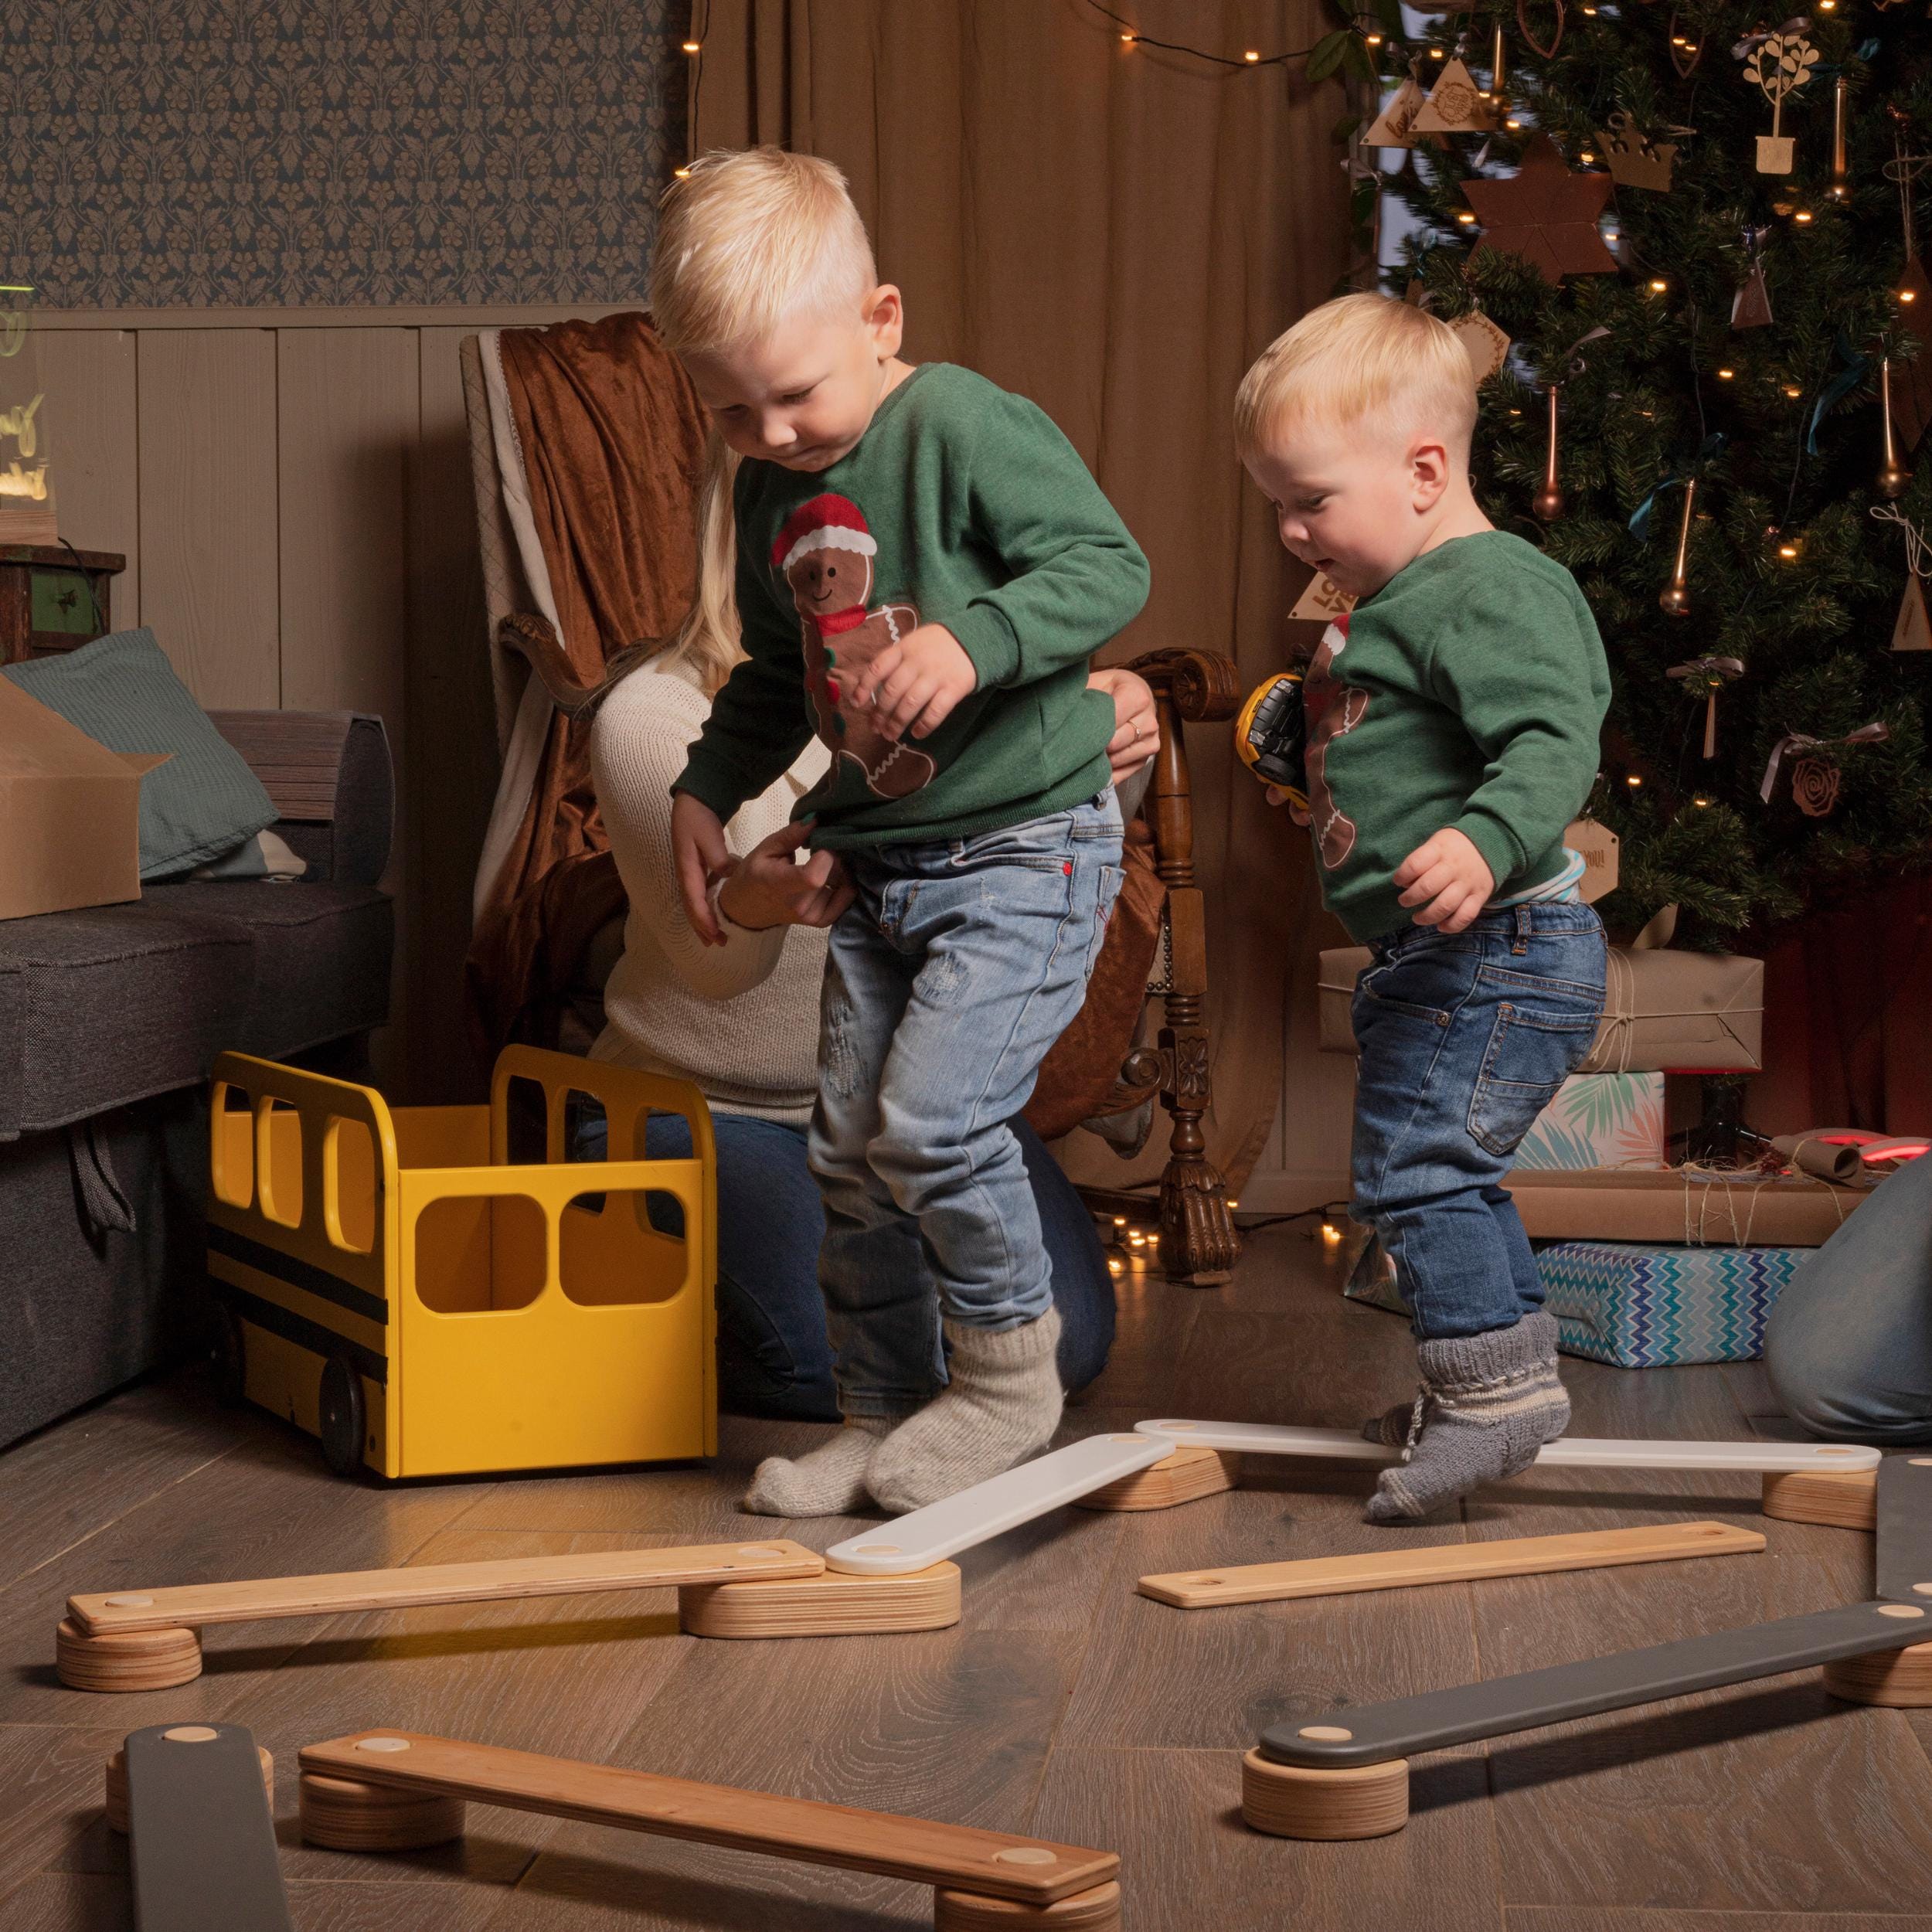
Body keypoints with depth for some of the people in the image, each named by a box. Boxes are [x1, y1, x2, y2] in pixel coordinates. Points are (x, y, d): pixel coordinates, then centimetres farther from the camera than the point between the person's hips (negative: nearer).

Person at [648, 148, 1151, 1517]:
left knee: (933, 1115, -18)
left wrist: (973, 641, -33)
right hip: (874, 862, 8)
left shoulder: (969, 430, -14)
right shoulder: (766, 494, 9)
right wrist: (708, 791, 13)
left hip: (1027, 847, -8)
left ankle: (1009, 1375, 4)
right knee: (851, 1149, 8)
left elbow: (1110, 567, -20)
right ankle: (886, 1416, 22)